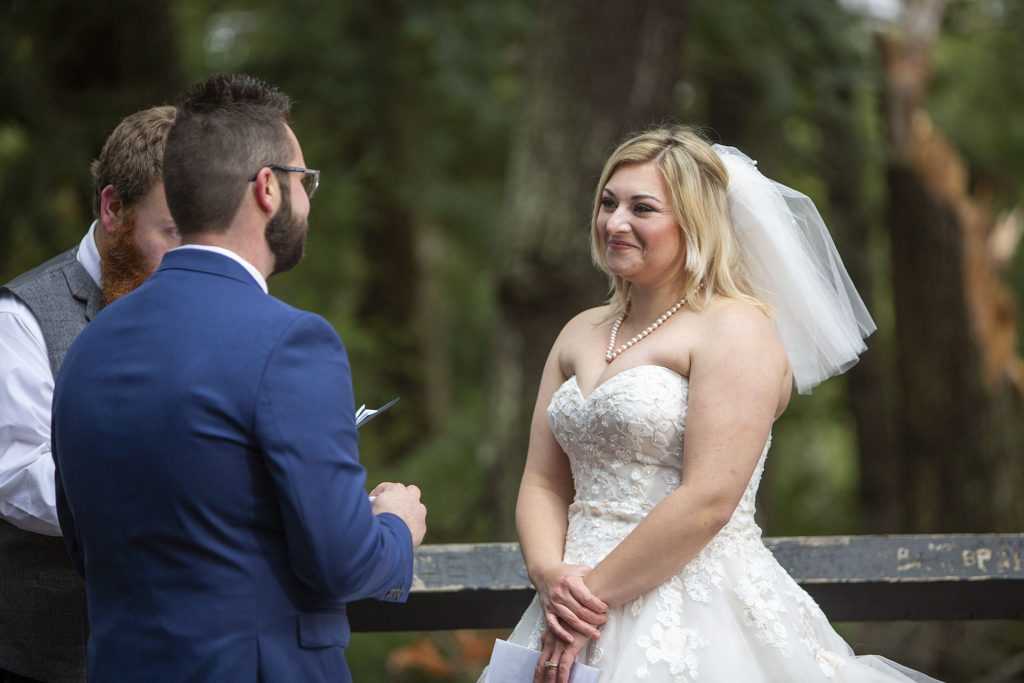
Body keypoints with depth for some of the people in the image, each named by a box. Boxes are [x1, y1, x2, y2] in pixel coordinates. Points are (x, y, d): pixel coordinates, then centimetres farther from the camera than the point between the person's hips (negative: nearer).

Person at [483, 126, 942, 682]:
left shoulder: (736, 329, -9)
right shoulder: (581, 334, 13)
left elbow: (708, 501, -18)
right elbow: (543, 483, 10)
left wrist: (592, 594, -15)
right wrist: (549, 576, -9)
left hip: (702, 622, -6)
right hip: (580, 607, 6)